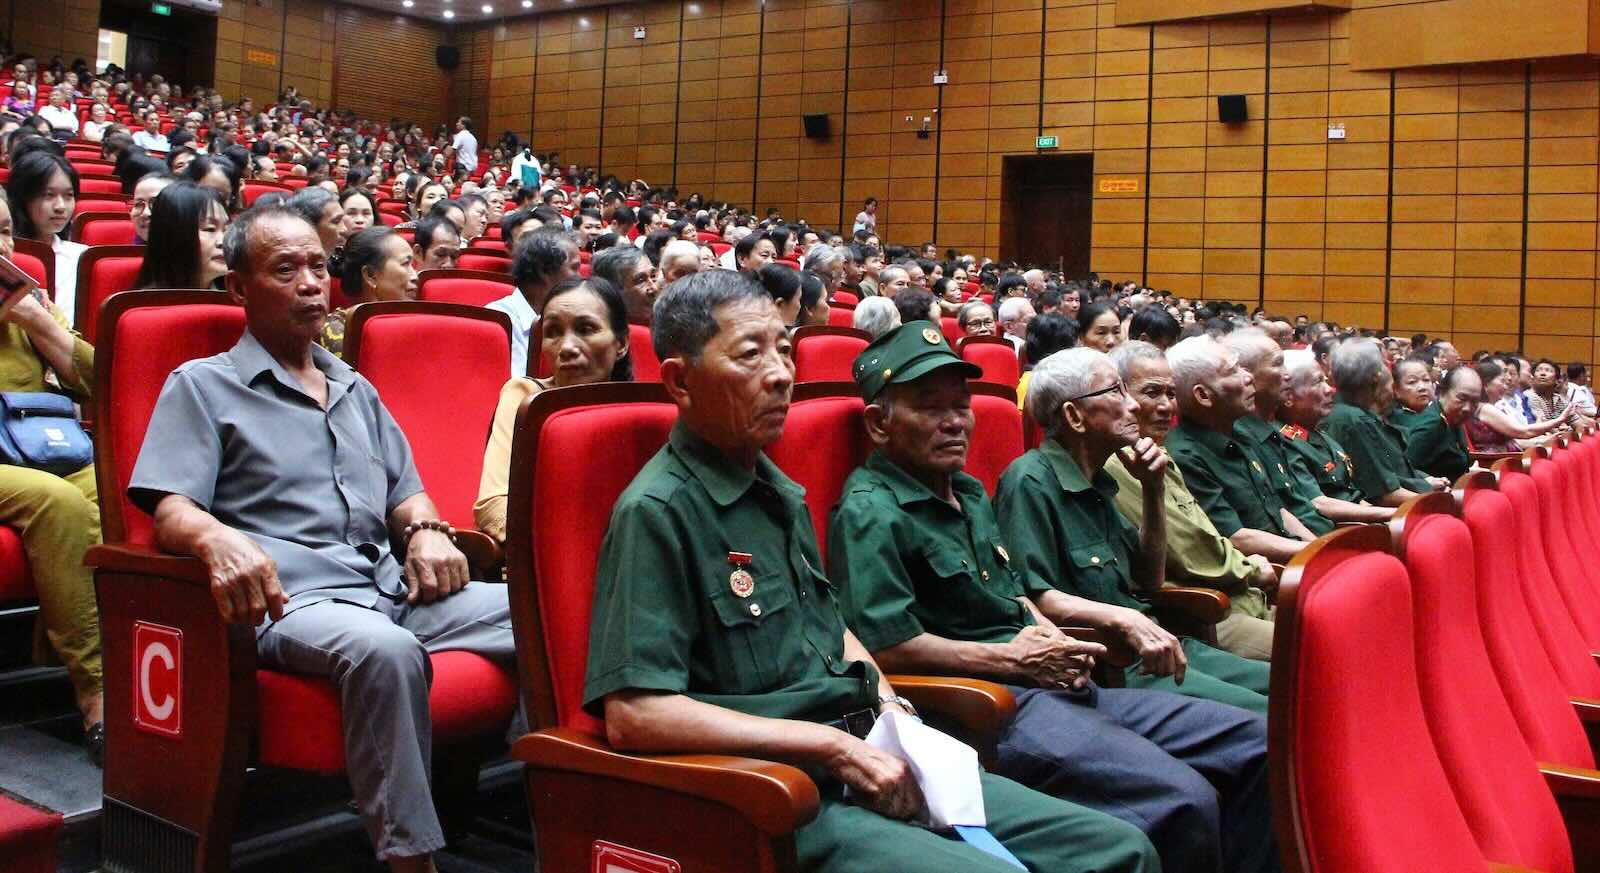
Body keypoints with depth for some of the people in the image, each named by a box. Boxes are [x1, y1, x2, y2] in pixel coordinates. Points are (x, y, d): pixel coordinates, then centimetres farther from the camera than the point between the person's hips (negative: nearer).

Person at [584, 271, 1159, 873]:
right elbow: (634, 715, -21)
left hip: (872, 763, 9)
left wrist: (890, 707, 7)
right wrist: (833, 746, -18)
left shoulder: (779, 492, 17)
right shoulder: (656, 513, -12)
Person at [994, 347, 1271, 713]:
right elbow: (1032, 598, -23)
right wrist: (1125, 620, -31)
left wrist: (1154, 490, 10)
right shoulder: (1030, 483, -13)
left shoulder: (1094, 482, 16)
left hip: (1153, 648, 9)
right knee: (1256, 714, -20)